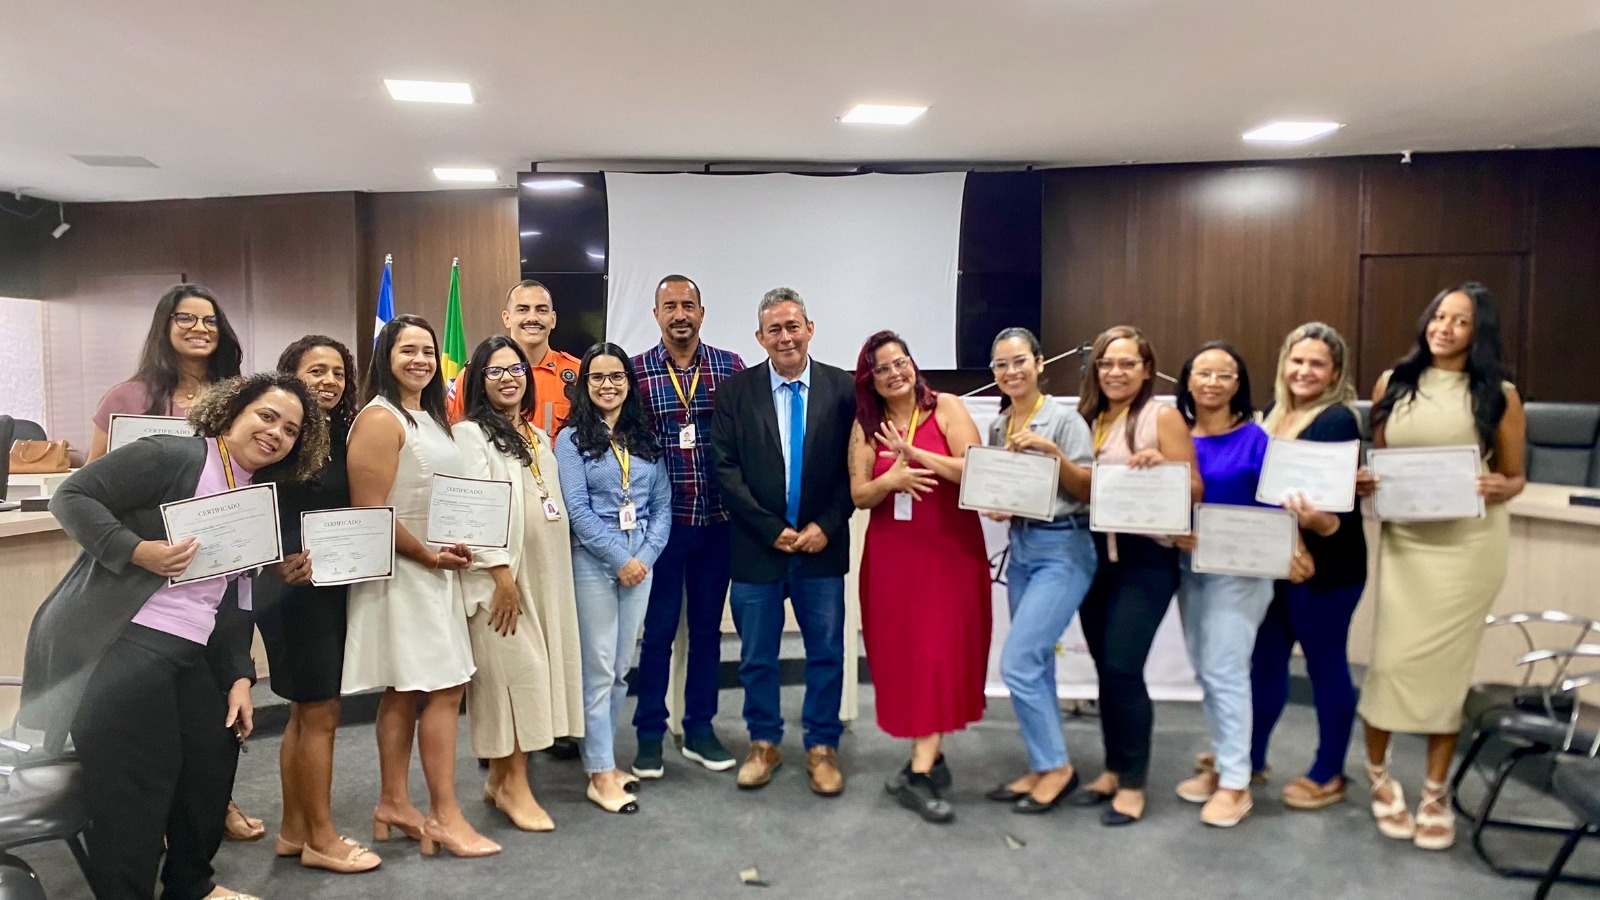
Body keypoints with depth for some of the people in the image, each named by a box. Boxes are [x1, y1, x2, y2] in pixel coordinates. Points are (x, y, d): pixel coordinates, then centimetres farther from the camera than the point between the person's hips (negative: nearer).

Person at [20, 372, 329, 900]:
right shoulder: (172, 456, -9)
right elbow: (72, 497, -14)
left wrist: (239, 676, 7)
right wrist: (139, 551, -26)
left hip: (192, 654, 8)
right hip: (118, 645, -8)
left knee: (213, 764, 14)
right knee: (133, 790, -5)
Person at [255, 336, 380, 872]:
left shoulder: (340, 436, 9)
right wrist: (282, 563, -28)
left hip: (332, 588, 8)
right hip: (294, 590, -8)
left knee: (305, 713, 14)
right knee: (320, 713, -1)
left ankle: (294, 830, 25)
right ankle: (320, 838, 12)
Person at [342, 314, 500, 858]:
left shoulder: (429, 417, 13)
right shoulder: (380, 419, -14)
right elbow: (369, 512, -19)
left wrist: (451, 551, 6)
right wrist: (431, 556, -14)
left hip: (432, 571, 9)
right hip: (402, 572, -9)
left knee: (406, 691, 13)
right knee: (444, 688, -6)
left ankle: (394, 804, 23)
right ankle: (445, 815, 4)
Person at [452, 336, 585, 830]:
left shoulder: (538, 437, 17)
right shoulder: (471, 433, -7)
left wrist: (551, 574, 14)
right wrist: (501, 573, -19)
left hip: (544, 572, 7)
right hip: (500, 573, -7)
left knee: (535, 669, 8)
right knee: (516, 670, -6)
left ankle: (501, 779, 20)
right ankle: (514, 785, 6)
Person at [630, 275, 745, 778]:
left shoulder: (730, 367, 2)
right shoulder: (636, 371, -1)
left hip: (717, 520, 2)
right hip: (662, 520, -2)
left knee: (707, 627, 13)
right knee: (658, 629, 7)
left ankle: (699, 729, 27)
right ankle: (650, 734, 21)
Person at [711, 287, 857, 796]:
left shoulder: (843, 388, 0)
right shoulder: (736, 391, -1)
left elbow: (853, 467, 0)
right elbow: (725, 469, -5)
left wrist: (826, 526, -10)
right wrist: (771, 529, -10)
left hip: (822, 544, 0)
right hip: (758, 546, 0)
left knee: (827, 652, 8)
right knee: (757, 655, 11)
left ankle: (822, 747, 24)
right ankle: (763, 743, 29)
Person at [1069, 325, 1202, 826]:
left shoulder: (1162, 417, -4)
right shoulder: (1087, 419, 12)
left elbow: (1194, 489, -8)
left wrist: (1161, 466, -26)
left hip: (1145, 558, -5)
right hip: (1094, 555, 6)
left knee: (1123, 668, -8)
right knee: (1105, 669, 10)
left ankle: (1133, 782, 7)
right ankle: (1114, 769, 25)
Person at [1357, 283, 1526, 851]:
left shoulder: (1499, 395, 1)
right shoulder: (1392, 384, 6)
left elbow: (1516, 477, 6)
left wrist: (1500, 489, -17)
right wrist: (1363, 482, -10)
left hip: (1472, 542, -1)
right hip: (1404, 538, 1)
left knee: (1446, 664, 4)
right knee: (1393, 658, -1)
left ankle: (1435, 792, 20)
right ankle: (1376, 771, 23)